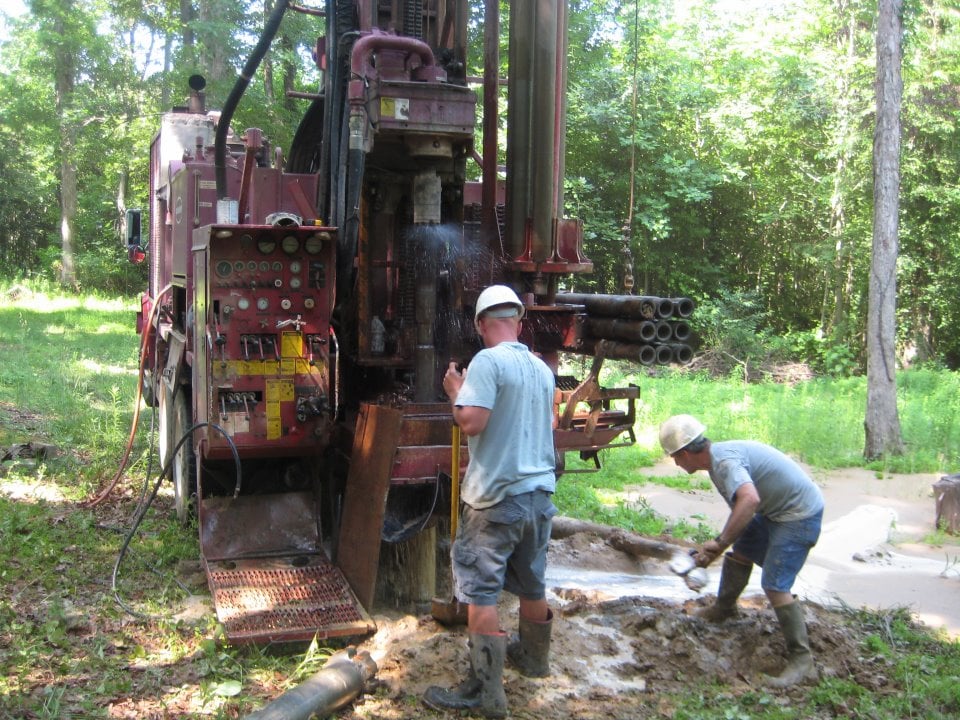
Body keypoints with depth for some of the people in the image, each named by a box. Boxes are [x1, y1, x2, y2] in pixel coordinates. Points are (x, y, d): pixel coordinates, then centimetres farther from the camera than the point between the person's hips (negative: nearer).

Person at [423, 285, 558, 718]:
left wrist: (455, 391, -4)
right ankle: (533, 657, 41)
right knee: (532, 584, 22)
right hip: (538, 492, 7)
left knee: (480, 593, -1)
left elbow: (471, 423, -23)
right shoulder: (542, 368, 9)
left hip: (496, 497, -7)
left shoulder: (488, 362, -14)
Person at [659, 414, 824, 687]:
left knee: (774, 585, -13)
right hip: (775, 510, 11)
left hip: (799, 514, -11)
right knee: (739, 552, 21)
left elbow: (750, 500, -43)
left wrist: (720, 542, -39)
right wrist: (716, 549, 15)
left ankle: (801, 662, -7)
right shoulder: (719, 457, 7)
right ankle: (724, 608, 41)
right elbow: (740, 507, 17)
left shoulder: (725, 460, -25)